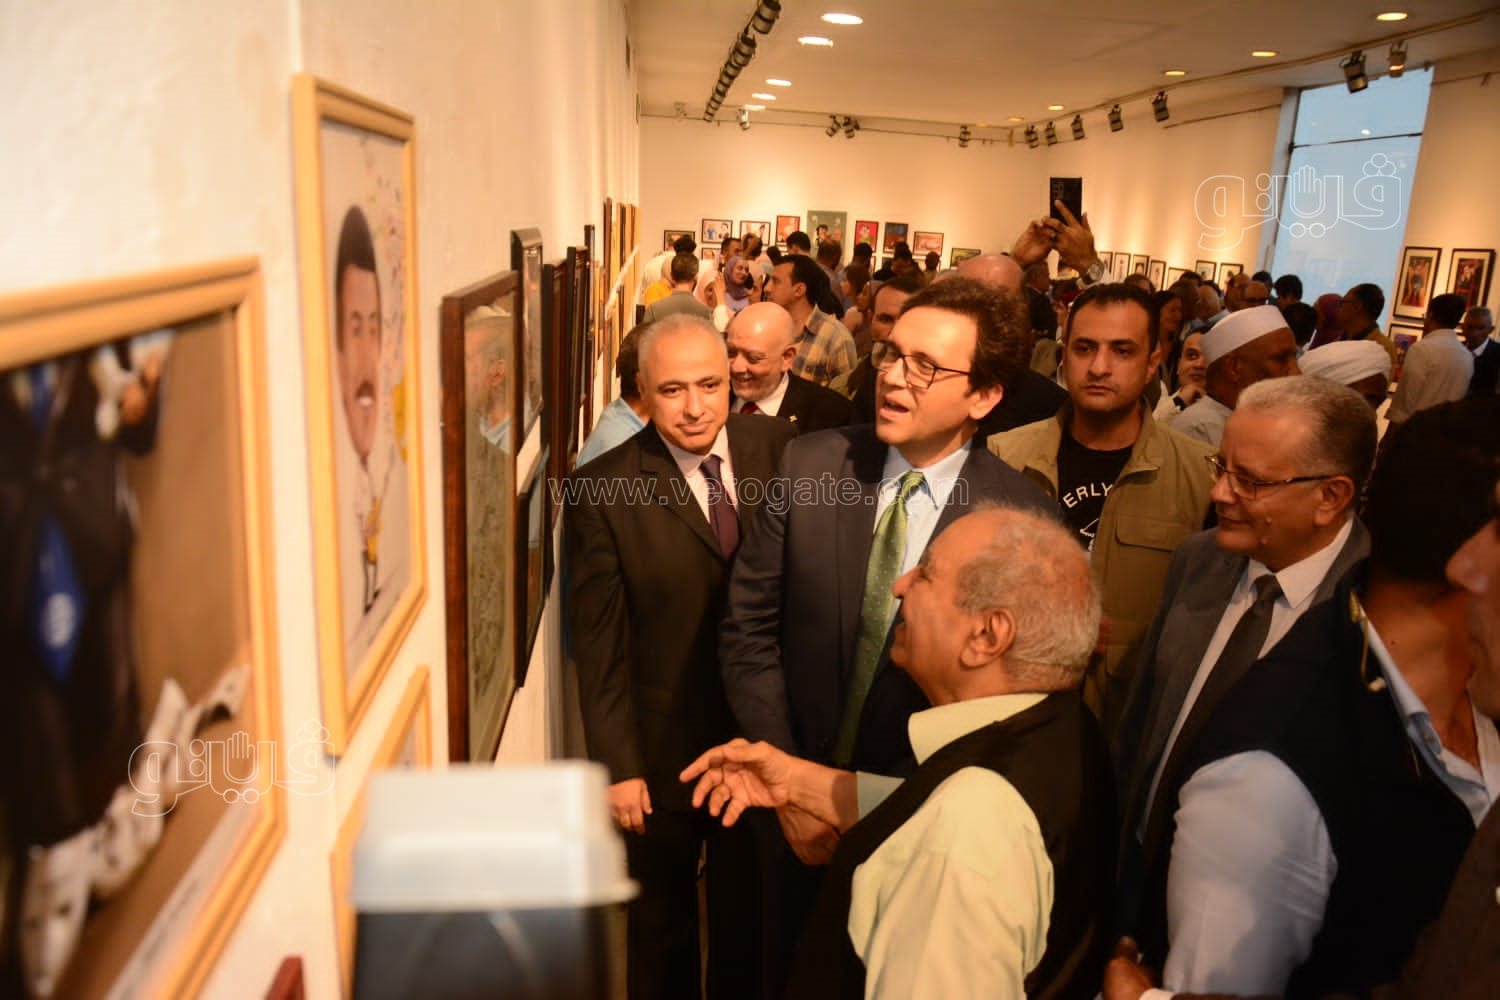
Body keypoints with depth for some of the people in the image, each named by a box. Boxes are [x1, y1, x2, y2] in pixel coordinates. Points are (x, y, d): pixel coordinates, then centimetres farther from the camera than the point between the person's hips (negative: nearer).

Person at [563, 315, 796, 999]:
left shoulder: (780, 448, -8)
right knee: (661, 926, 22)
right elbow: (598, 641, -12)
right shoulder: (602, 488, -16)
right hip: (662, 752, -2)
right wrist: (617, 765, -11)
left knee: (748, 916, 23)